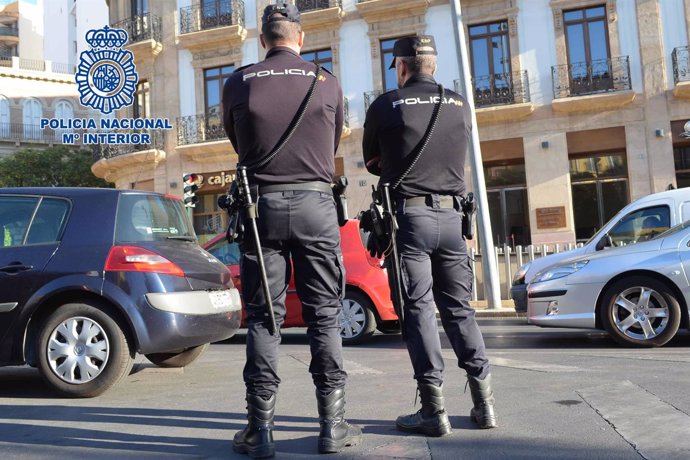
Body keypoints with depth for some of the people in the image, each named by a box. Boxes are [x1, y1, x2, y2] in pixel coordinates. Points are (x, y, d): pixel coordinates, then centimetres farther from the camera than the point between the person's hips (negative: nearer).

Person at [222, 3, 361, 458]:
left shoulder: (239, 83, 5)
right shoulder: (327, 82, 6)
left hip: (261, 203, 0)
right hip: (315, 203, 0)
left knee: (263, 318, 5)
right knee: (325, 315, 6)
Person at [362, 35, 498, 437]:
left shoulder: (386, 105, -2)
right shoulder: (461, 105, 9)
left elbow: (372, 161, 11)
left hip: (409, 216, -4)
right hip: (451, 216, 4)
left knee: (419, 310, 0)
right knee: (459, 307, 12)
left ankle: (434, 410, 0)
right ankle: (484, 401, 13)